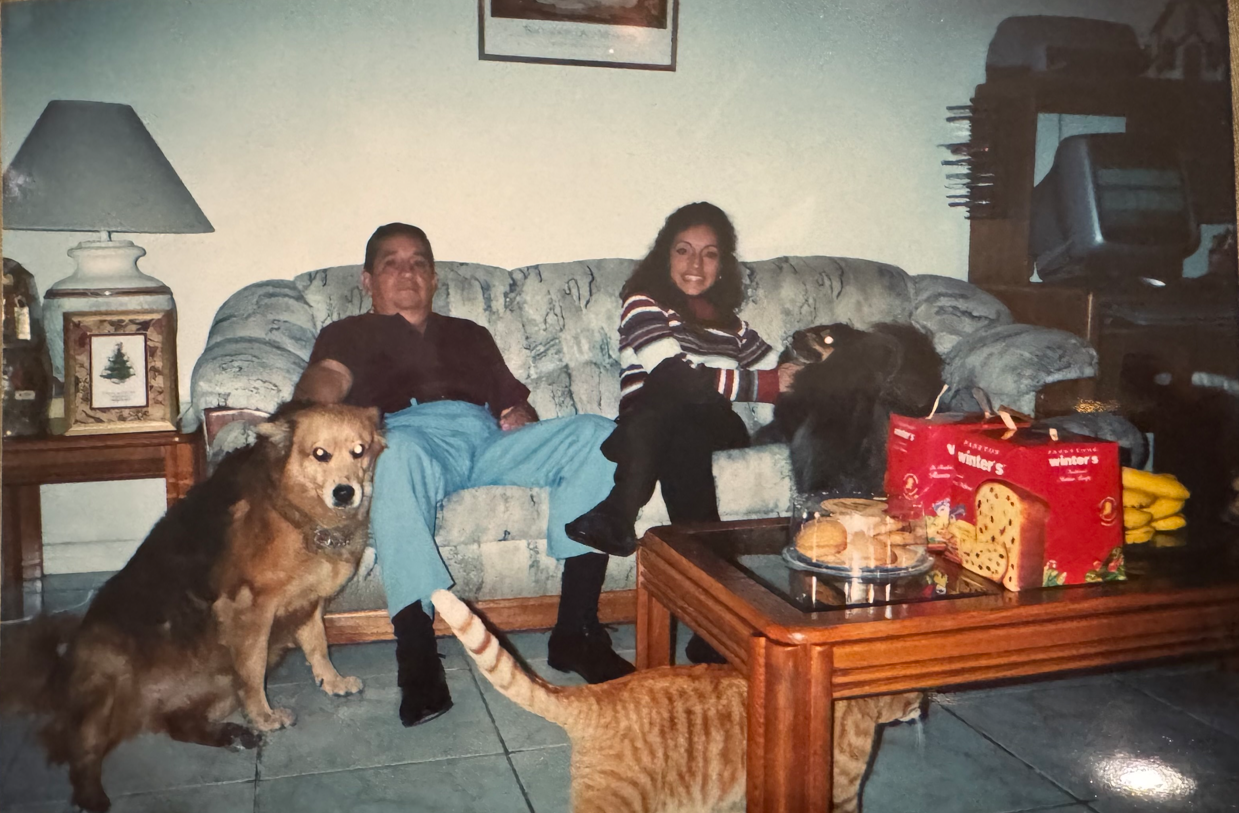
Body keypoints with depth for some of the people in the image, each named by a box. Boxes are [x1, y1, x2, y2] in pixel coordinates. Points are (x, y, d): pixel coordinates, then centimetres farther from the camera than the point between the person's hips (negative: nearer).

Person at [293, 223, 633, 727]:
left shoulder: (470, 335, 39)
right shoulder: (349, 334, 28)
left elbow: (515, 400, 30)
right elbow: (324, 378, 5)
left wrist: (520, 416, 4)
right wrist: (315, 403, -20)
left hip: (490, 440, 4)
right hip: (410, 434, -3)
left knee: (597, 435, -23)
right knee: (400, 455, -42)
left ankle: (573, 631, -26)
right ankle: (417, 659, -41)